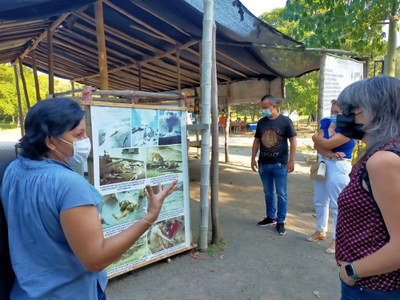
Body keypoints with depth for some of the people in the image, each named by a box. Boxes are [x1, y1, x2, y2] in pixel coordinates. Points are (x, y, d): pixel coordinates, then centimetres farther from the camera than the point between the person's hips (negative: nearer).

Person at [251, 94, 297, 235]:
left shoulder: (285, 121, -6)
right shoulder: (261, 122, 7)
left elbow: (293, 141, -6)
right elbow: (256, 141, 12)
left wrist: (291, 161, -12)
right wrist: (253, 158, 7)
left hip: (280, 164, -4)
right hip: (263, 164, 4)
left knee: (281, 194, 5)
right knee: (268, 193, 15)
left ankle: (280, 221, 17)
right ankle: (270, 217, 29)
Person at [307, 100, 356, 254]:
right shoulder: (326, 123, 6)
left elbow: (327, 144, -21)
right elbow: (317, 145, -5)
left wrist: (316, 137, -2)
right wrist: (330, 154, -21)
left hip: (338, 168, -7)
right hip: (322, 165, 8)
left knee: (337, 205, -2)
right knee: (320, 201, 17)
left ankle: (336, 239, 13)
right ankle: (320, 231, 34)